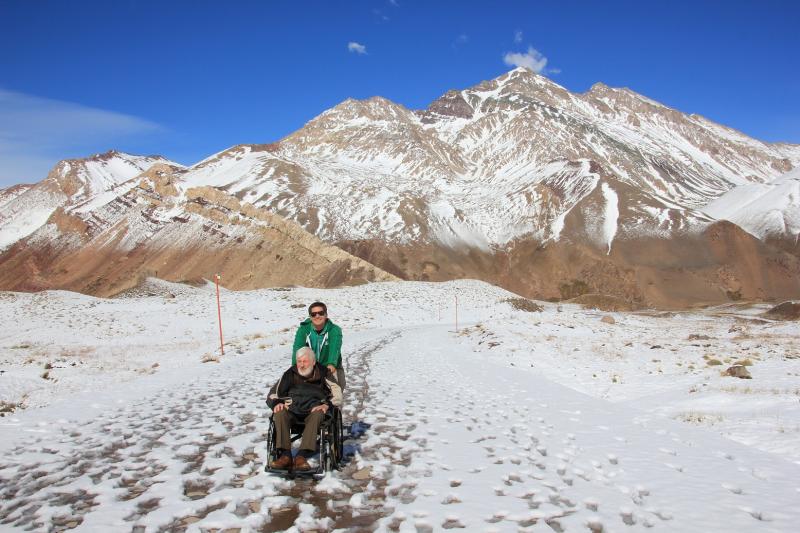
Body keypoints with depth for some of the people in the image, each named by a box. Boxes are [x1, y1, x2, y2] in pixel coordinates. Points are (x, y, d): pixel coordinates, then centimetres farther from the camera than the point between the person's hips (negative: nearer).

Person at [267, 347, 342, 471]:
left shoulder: (322, 374, 12)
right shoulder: (290, 375, 18)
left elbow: (337, 394, 4)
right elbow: (273, 393, 17)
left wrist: (327, 405, -15)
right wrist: (276, 403, -6)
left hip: (314, 409, -2)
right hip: (293, 408, 2)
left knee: (317, 415, -37)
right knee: (279, 414, -30)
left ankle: (302, 456, -45)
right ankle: (285, 455, -35)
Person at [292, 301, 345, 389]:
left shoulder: (334, 330, -14)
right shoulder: (303, 329, -9)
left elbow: (335, 348, -31)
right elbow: (297, 348, -24)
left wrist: (332, 364, -51)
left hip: (329, 368, -2)